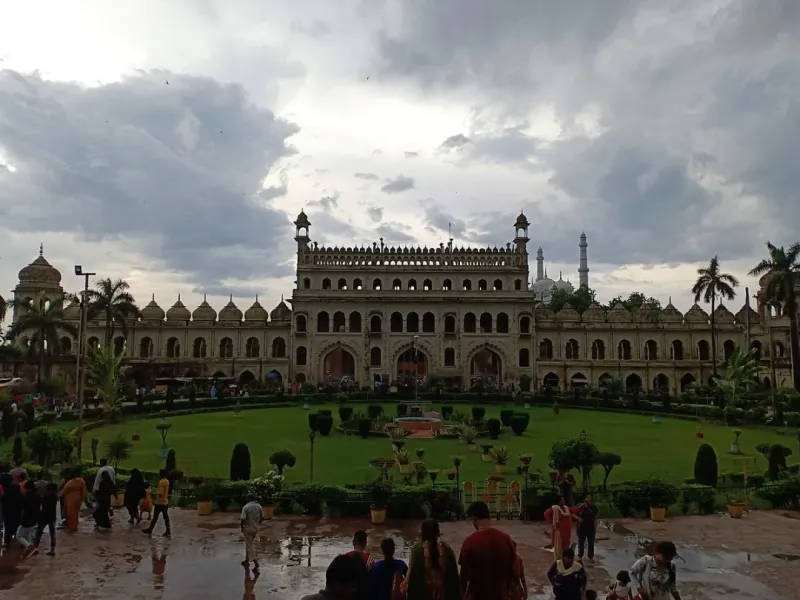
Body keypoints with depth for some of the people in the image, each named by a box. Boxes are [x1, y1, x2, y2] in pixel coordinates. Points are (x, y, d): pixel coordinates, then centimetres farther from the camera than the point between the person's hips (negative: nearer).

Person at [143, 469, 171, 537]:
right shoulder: (167, 481, 9)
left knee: (155, 517, 4)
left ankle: (150, 530, 17)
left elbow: (160, 493, -24)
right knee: (166, 517, 8)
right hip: (165, 502, 8)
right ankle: (168, 531, 7)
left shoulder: (161, 482, -20)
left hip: (159, 502, -8)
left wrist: (155, 494, -8)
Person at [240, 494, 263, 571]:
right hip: (256, 528, 5)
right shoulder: (259, 507, -1)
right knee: (249, 544, 22)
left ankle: (256, 564, -6)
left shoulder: (245, 507, -16)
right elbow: (262, 518, 4)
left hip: (248, 528, -5)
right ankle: (247, 560, 31)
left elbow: (243, 519, -19)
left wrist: (242, 527, -3)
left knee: (250, 546, 0)